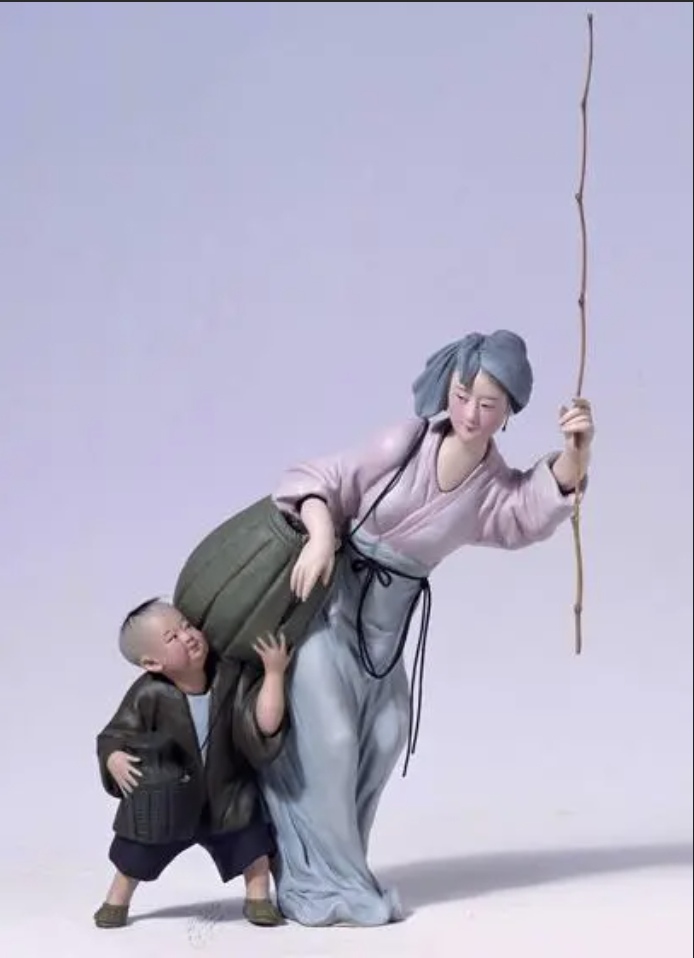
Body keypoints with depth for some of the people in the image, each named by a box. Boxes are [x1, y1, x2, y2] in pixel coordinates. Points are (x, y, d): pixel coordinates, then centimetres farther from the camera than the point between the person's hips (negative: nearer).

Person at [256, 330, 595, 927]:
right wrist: (321, 536, -33)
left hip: (387, 616, 6)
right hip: (325, 594, -6)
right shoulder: (407, 442, -16)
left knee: (383, 736, 11)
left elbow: (539, 509, -22)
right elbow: (320, 480, -14)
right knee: (325, 737, -7)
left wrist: (576, 452, -41)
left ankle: (334, 869, 29)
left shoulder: (494, 484, -3)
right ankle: (323, 885, 5)